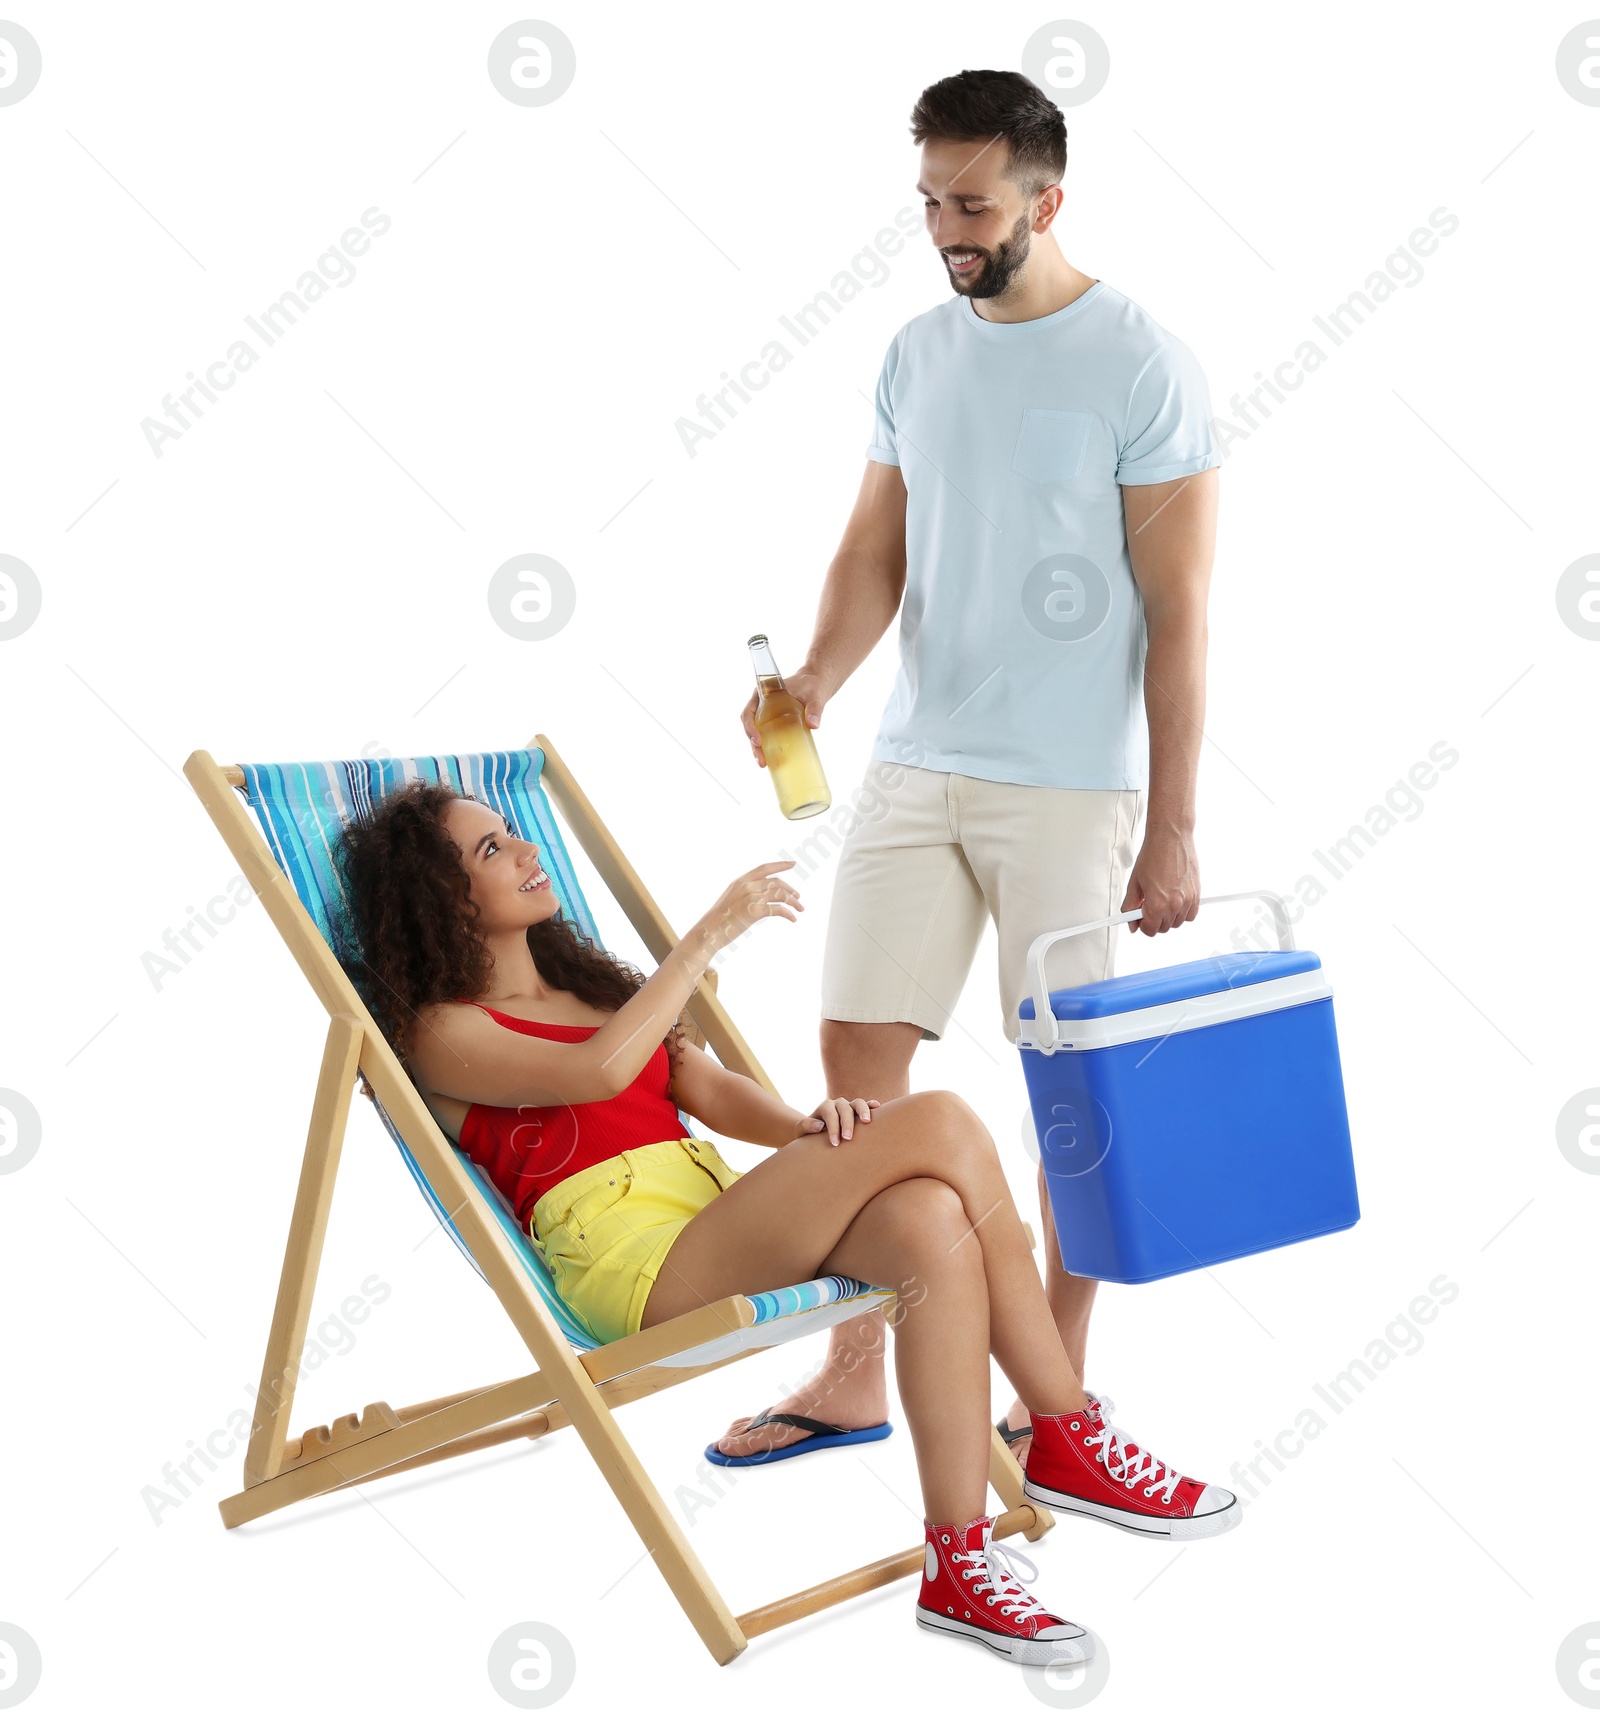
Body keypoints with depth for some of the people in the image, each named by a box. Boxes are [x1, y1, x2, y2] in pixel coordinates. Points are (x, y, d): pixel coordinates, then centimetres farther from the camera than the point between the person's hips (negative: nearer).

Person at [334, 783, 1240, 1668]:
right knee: (940, 1122, -21)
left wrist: (813, 1129, -6)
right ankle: (1073, 1442, -14)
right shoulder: (442, 1033, 4)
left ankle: (959, 1563, -21)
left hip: (720, 1212, 7)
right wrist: (712, 933, -13)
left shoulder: (590, 982, 28)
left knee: (931, 1221, -26)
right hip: (633, 1258, -7)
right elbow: (598, 1071, -17)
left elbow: (713, 1091, 16)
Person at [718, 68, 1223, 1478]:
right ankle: (855, 1372, 18)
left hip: (1069, 787, -5)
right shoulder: (918, 352, 9)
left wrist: (1173, 828, -11)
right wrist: (818, 678, -11)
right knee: (859, 1051, 4)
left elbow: (1178, 613, -9)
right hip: (915, 767, 6)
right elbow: (876, 552, 10)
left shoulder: (1144, 366, -9)